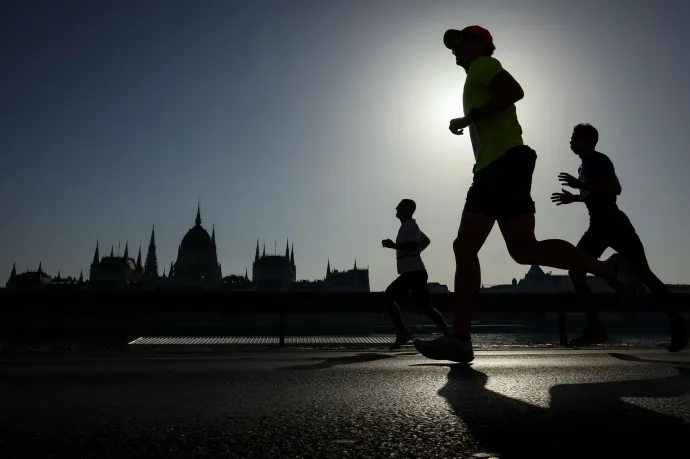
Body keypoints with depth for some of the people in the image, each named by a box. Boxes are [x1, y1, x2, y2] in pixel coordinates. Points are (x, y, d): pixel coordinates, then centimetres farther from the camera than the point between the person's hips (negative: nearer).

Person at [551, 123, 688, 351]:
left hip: (615, 224, -8)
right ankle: (595, 328, -9)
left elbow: (615, 189, -23)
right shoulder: (584, 166, 18)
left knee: (642, 273, -7)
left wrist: (581, 185, -24)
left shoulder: (599, 160, -9)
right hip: (598, 226, 8)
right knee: (576, 271, -7)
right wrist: (573, 197, 22)